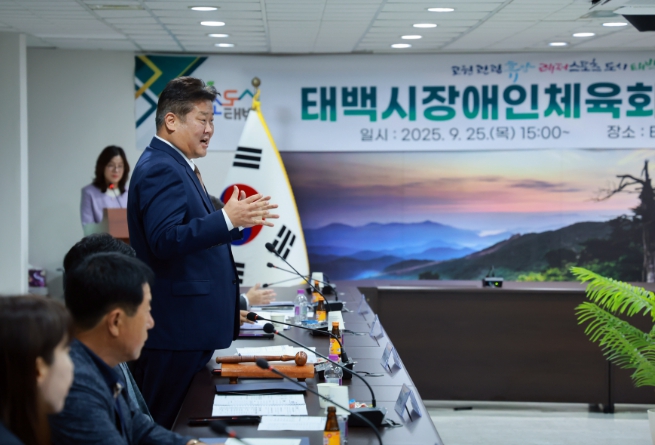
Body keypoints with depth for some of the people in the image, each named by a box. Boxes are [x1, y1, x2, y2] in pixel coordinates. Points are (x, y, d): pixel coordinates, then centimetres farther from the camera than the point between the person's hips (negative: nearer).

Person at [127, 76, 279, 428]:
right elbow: (164, 240, -27)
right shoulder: (161, 169, -15)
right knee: (164, 427, -4)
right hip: (175, 330, -11)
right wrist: (227, 220, -32)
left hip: (190, 326, 11)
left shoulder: (177, 166, 18)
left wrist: (235, 221, 18)